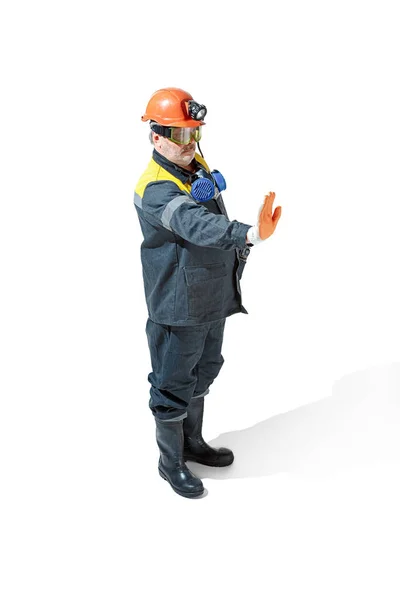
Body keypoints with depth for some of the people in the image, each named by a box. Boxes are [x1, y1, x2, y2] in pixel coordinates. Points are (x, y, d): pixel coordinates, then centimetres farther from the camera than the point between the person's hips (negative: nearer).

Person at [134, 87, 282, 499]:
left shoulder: (199, 167, 5)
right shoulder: (156, 190, -25)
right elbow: (196, 225, -43)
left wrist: (237, 249, 16)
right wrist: (250, 234, -57)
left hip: (213, 300, 9)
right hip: (178, 310, -9)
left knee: (201, 374, 24)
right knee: (173, 387, 8)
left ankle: (193, 443, 44)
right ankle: (171, 461, 28)